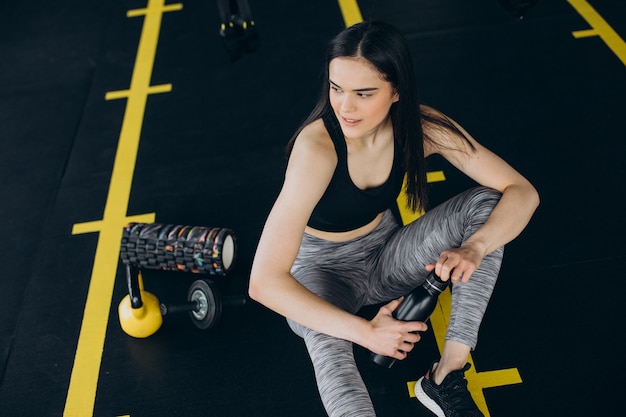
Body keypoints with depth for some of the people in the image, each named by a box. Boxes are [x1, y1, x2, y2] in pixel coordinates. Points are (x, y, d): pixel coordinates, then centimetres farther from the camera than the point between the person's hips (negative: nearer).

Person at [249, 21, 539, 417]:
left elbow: (522, 191, -16)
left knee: (486, 203, -18)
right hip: (324, 269, -4)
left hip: (386, 254, 5)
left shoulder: (422, 127, -19)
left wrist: (474, 248, -35)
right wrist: (366, 331, -35)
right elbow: (264, 281, -37)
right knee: (324, 336, -40)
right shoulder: (317, 147, -33)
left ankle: (447, 377, -17)